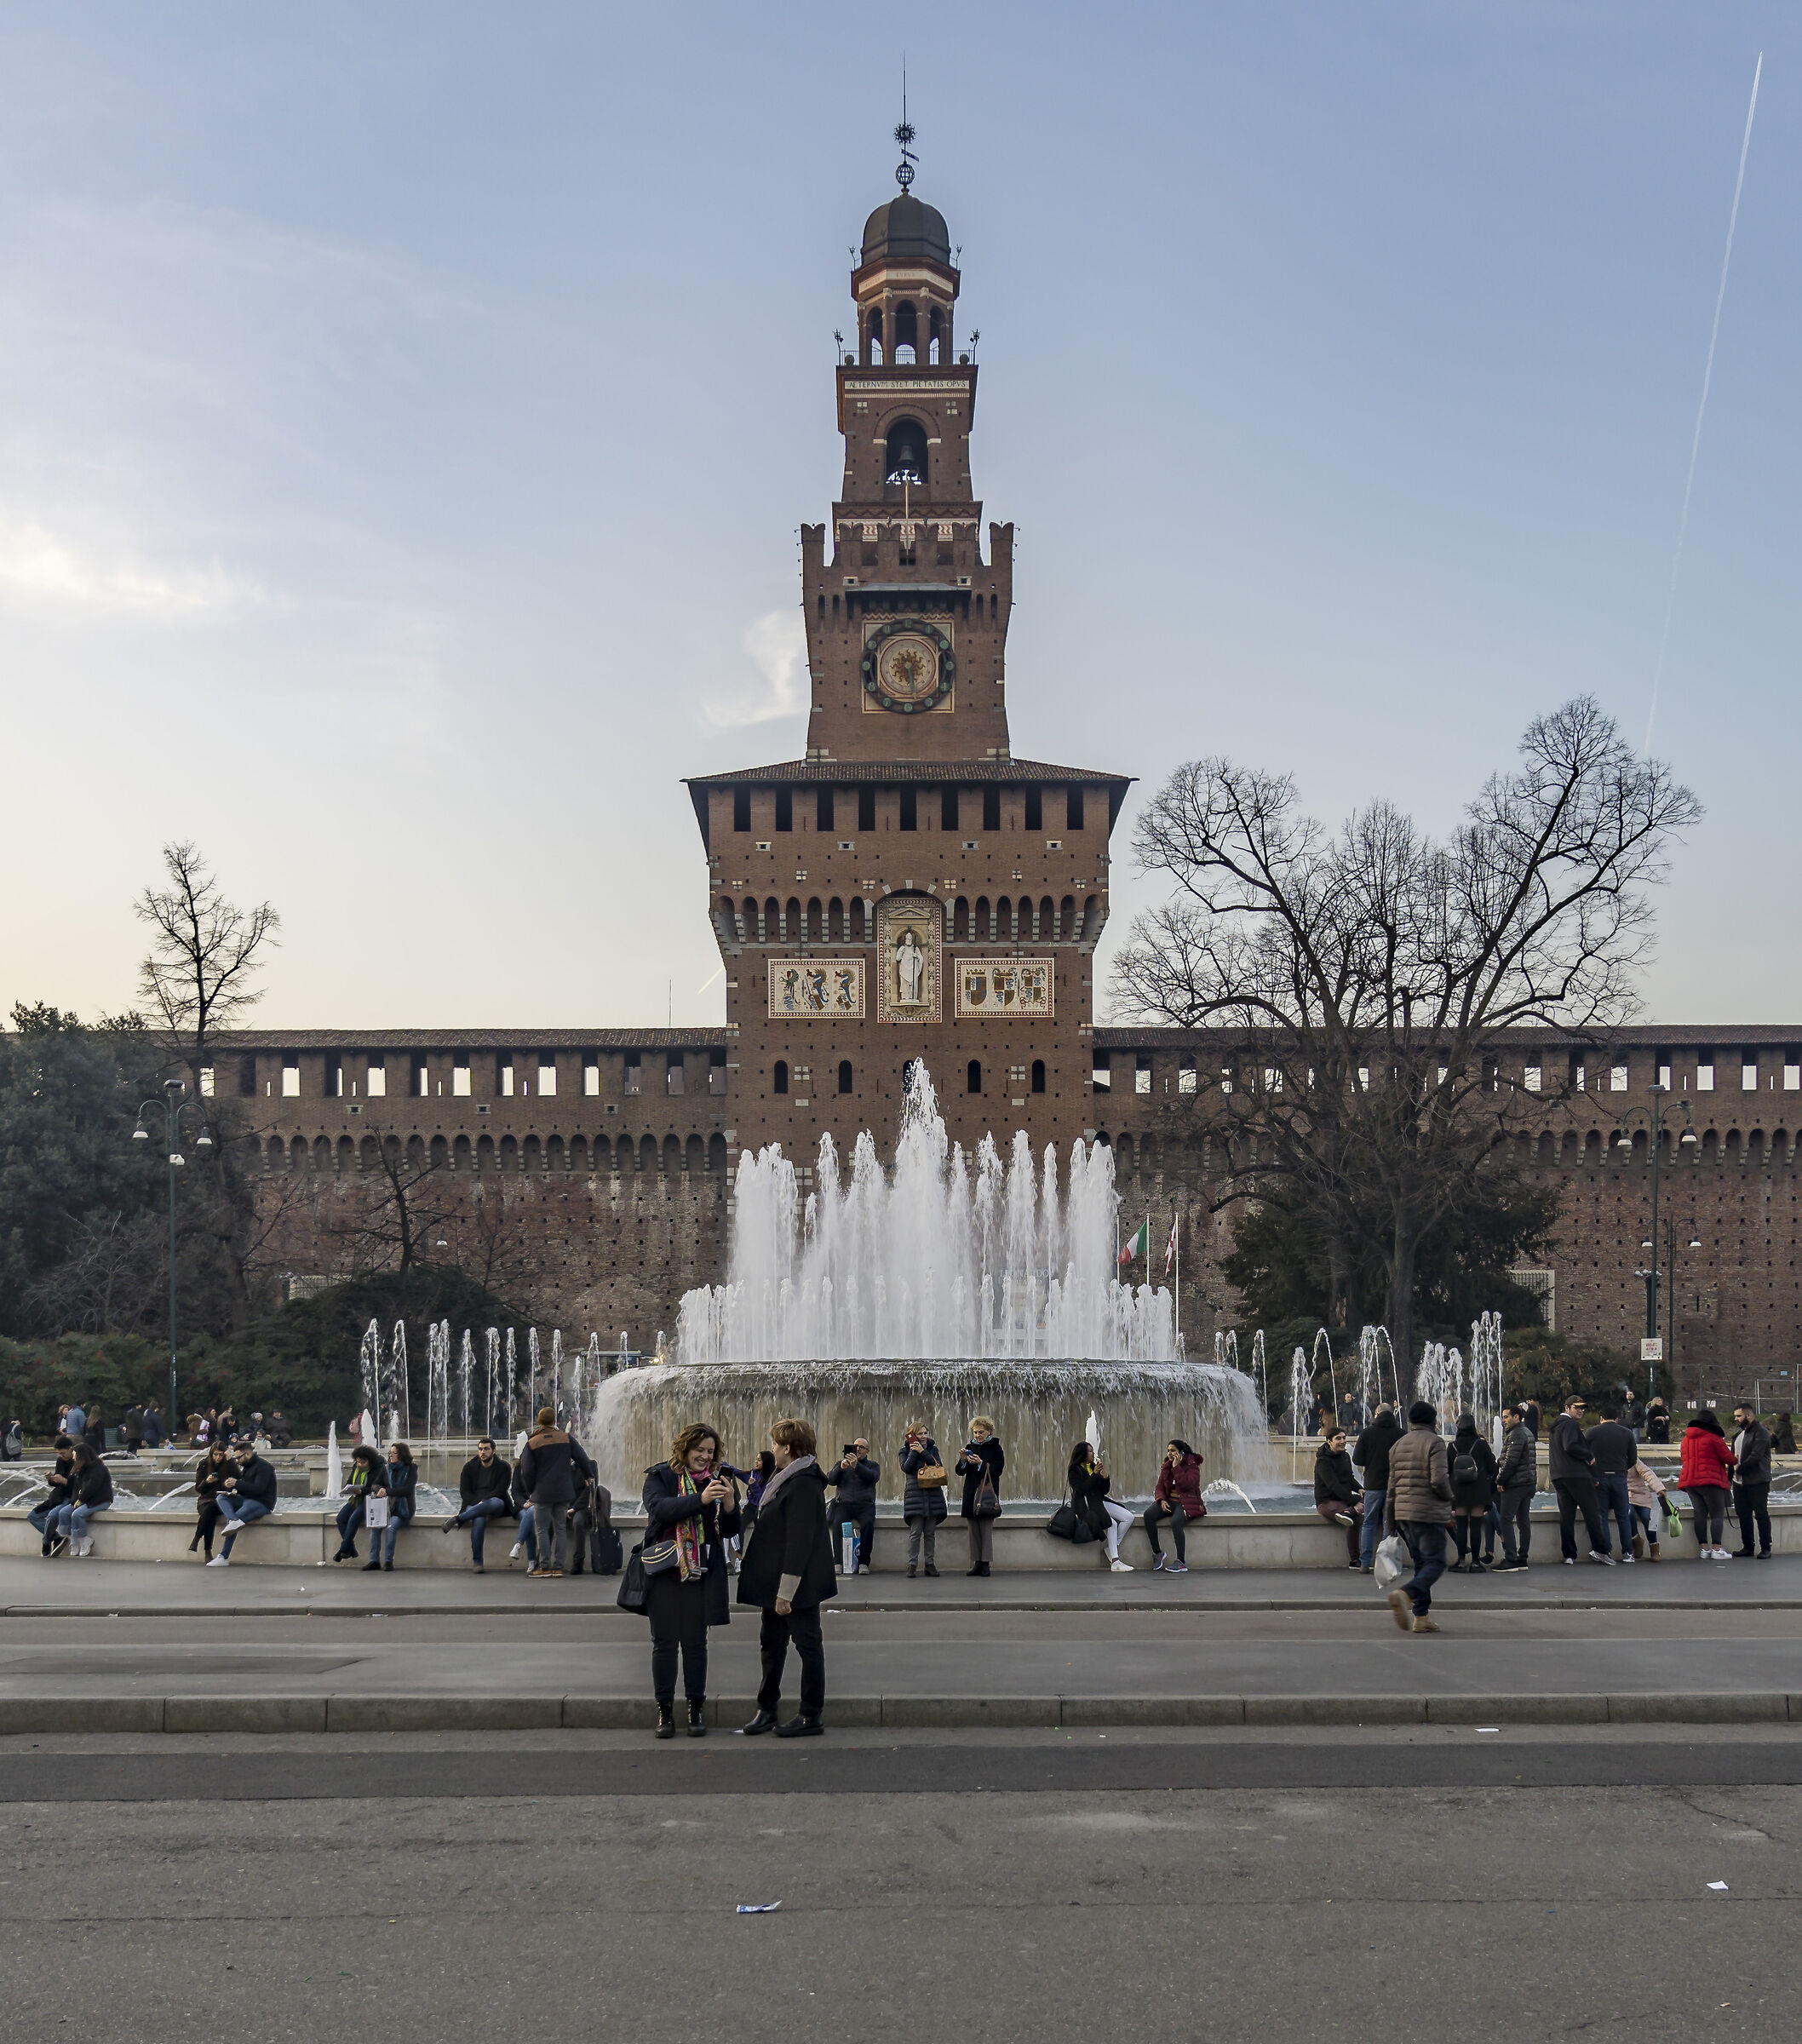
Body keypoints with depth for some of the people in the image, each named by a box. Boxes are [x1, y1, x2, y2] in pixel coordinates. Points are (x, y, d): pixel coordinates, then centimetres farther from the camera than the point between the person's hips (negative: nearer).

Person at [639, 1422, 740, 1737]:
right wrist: (701, 1499, -30)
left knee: (695, 1643, 5)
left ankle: (696, 1709, 14)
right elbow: (659, 1509, -20)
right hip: (664, 1572, -2)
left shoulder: (717, 1480, 8)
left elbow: (730, 1529, 5)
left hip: (702, 1575, 2)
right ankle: (664, 1710, 12)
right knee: (664, 1642, 3)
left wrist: (729, 1502, -15)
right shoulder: (659, 1476, 0)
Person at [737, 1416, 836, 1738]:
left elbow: (800, 1541, -24)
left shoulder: (803, 1485, -21)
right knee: (771, 1643, 15)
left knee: (808, 1645, 0)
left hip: (798, 1583, -10)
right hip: (775, 1582, 10)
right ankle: (767, 1709, 25)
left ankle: (811, 1717, 8)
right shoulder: (783, 1478, 11)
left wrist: (786, 1591, -24)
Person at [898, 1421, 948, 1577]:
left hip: (933, 1494, 3)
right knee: (915, 1532, -8)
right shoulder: (906, 1450, 5)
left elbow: (939, 1466, -4)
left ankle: (930, 1564, 10)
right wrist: (914, 1452, -11)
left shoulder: (932, 1448, 12)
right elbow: (906, 1468, -11)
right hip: (915, 1493, -3)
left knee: (930, 1532, 5)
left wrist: (922, 1452, -10)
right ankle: (912, 1564, -3)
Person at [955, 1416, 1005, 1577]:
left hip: (987, 1492, -4)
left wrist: (981, 1464, -18)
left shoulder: (996, 1448, 1)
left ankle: (985, 1564, -5)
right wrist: (963, 1461, -9)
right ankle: (976, 1563, 7)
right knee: (973, 1530, 3)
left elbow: (997, 1470, -7)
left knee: (986, 1529, -7)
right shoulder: (969, 1447, 12)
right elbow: (959, 1471, 11)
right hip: (971, 1494, 4)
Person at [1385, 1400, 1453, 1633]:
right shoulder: (1434, 1443, -8)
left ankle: (1421, 1617, 8)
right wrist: (1448, 1499, 3)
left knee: (1421, 1563, 14)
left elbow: (1392, 1486, 16)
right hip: (1429, 1513, -7)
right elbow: (1439, 1481, -18)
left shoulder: (1398, 1445, 14)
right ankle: (1405, 1593, -30)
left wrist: (1390, 1521, 21)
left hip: (1404, 1512, 7)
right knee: (1435, 1563, -6)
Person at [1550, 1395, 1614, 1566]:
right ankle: (1599, 1550, -6)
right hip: (1577, 1475, -9)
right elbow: (1570, 1446, -21)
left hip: (1559, 1477, 9)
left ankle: (1569, 1555, 2)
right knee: (1592, 1513, -4)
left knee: (1566, 1516, 5)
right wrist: (1589, 1456, -9)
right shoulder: (1570, 1424, -8)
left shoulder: (1556, 1426, 22)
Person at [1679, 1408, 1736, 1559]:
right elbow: (1728, 1458, -4)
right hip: (1710, 1481, -6)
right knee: (1717, 1515, -3)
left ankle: (1704, 1548, 5)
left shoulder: (1686, 1439, 14)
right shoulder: (1714, 1438, -7)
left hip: (1689, 1480, 6)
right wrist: (1734, 1462, 17)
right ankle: (1716, 1549, -9)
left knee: (1700, 1514, 8)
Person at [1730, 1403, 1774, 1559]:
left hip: (1757, 1482, -8)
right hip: (1739, 1482, 8)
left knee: (1761, 1515, -3)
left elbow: (1755, 1456, -19)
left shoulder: (1761, 1433, -10)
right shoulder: (1739, 1434, 18)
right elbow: (1733, 1456, 21)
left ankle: (1766, 1549, 2)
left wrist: (1739, 1470, -12)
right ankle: (1747, 1547, 17)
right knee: (1743, 1515, 10)